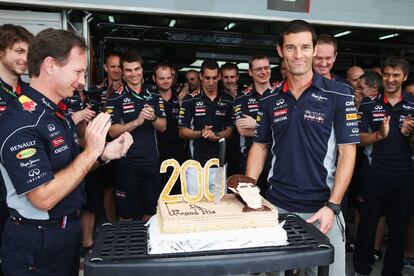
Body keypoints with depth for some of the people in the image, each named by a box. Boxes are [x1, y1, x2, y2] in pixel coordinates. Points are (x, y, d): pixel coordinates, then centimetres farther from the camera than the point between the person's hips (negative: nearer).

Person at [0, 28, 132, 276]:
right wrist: (91, 152, -26)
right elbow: (43, 198, -28)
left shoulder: (58, 113, 5)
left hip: (68, 227, 9)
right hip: (37, 243, -8)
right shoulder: (20, 123, -24)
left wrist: (104, 155, -4)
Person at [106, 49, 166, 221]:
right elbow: (113, 131, -11)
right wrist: (137, 121, -25)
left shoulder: (154, 96, 7)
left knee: (150, 211, 15)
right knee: (126, 214, 9)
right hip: (127, 163, -3)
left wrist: (153, 118, -18)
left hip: (152, 161, 3)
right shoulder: (116, 99, -3)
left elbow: (163, 127, 4)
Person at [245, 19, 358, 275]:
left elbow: (347, 152, -8)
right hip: (276, 206, 3)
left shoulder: (338, 95, -7)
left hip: (321, 209, -3)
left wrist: (332, 206, -15)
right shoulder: (270, 100, 4)